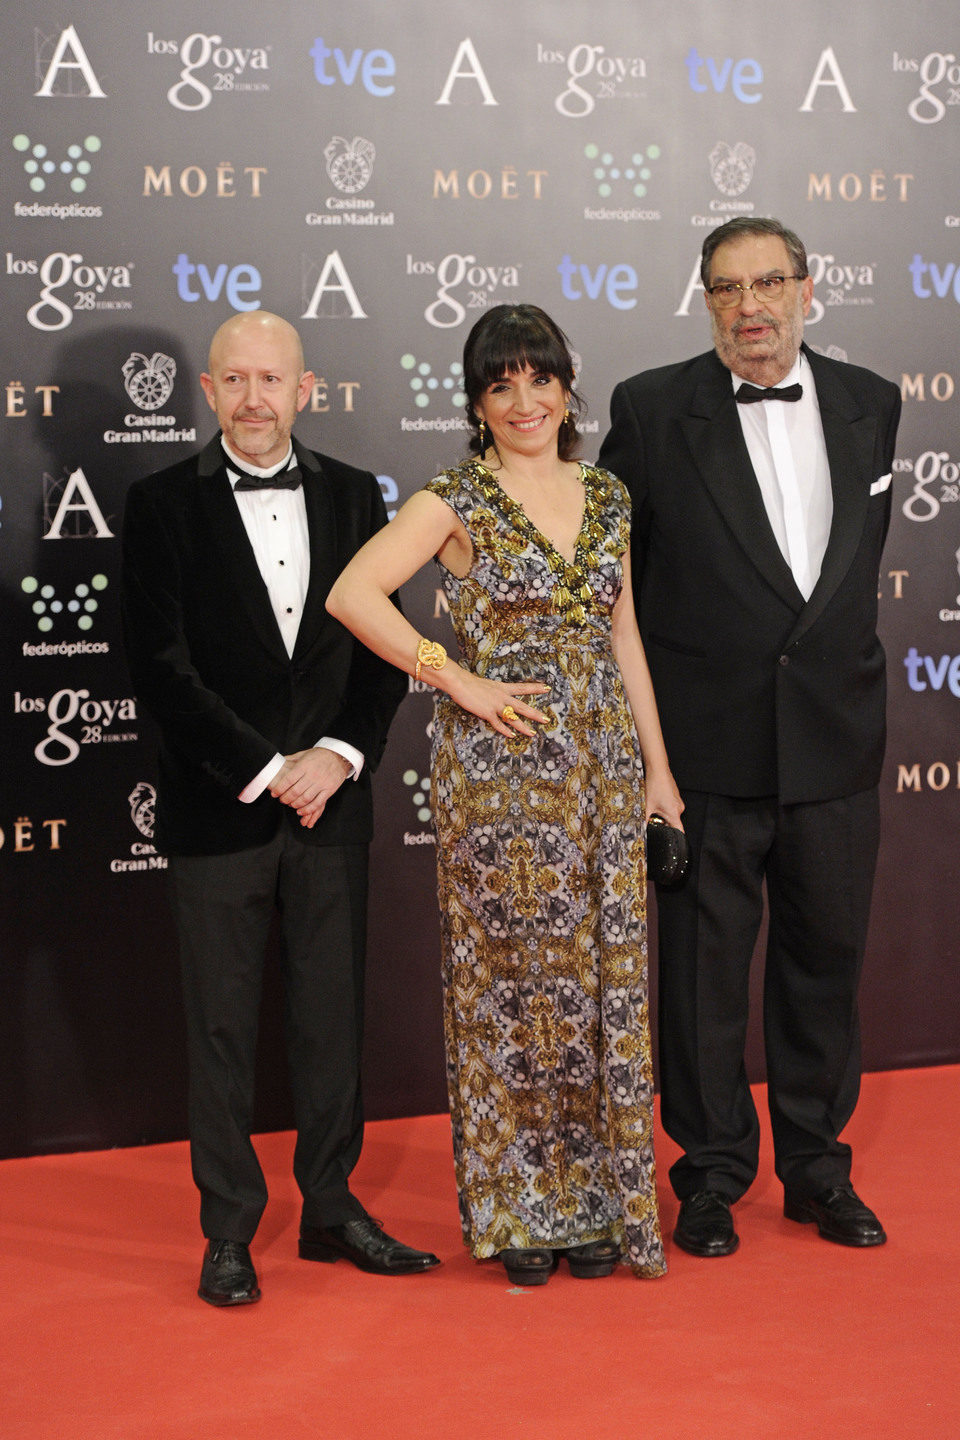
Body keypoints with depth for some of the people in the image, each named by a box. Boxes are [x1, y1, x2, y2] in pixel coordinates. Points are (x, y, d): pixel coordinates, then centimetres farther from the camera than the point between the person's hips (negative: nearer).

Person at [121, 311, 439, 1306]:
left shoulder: (353, 496, 7)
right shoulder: (163, 505, -3)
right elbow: (161, 667, -9)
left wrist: (339, 755, -9)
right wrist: (265, 770, -13)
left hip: (331, 802, 3)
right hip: (216, 811, -3)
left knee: (332, 1012, 10)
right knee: (221, 1024, 5)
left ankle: (331, 1206, 25)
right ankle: (228, 1232, 16)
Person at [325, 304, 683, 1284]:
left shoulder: (607, 498, 11)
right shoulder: (455, 502, -5)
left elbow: (625, 638, 15)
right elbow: (351, 594, -17)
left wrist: (657, 765, 12)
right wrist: (457, 680, -15)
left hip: (601, 764, 5)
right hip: (498, 765, -5)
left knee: (601, 976, 8)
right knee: (508, 978, 2)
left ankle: (591, 1198, 20)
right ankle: (514, 1209, 15)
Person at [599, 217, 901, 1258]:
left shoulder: (869, 404, 6)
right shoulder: (652, 410, -4)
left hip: (834, 740, 3)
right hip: (707, 742, -3)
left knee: (826, 956, 12)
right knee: (704, 963, 6)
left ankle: (817, 1169, 28)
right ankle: (712, 1175, 21)